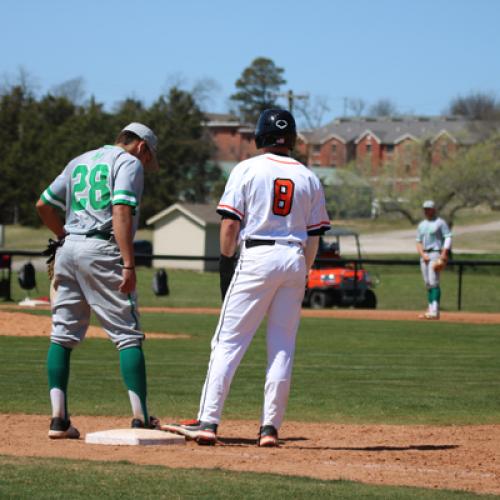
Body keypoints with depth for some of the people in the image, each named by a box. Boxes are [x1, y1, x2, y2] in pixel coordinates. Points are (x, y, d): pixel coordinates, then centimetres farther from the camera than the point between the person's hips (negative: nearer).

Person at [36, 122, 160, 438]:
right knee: (128, 335, -5)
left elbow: (44, 205, 19)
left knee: (63, 335, 8)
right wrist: (128, 264, -19)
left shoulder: (79, 162, 22)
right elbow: (121, 212, -14)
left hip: (68, 248, 7)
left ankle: (59, 419, 3)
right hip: (102, 251, -7)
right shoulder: (130, 163, 1)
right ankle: (141, 420, -10)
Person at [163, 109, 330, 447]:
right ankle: (270, 427, 4)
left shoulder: (248, 169, 1)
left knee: (229, 342, -3)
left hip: (256, 256, -3)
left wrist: (226, 265, 2)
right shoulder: (308, 178, 11)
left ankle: (208, 421, -10)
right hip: (294, 259, 3)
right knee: (282, 347, 6)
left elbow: (230, 224, -4)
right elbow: (314, 235, 10)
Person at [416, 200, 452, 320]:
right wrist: (423, 254, -2)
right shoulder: (421, 225, 18)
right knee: (428, 284, 7)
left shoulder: (440, 222, -1)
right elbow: (419, 242, 16)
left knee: (433, 282, -16)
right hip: (424, 255, 7)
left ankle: (435, 311, -21)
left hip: (436, 254, -7)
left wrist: (444, 254, -20)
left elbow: (448, 238, -8)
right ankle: (430, 309, 10)